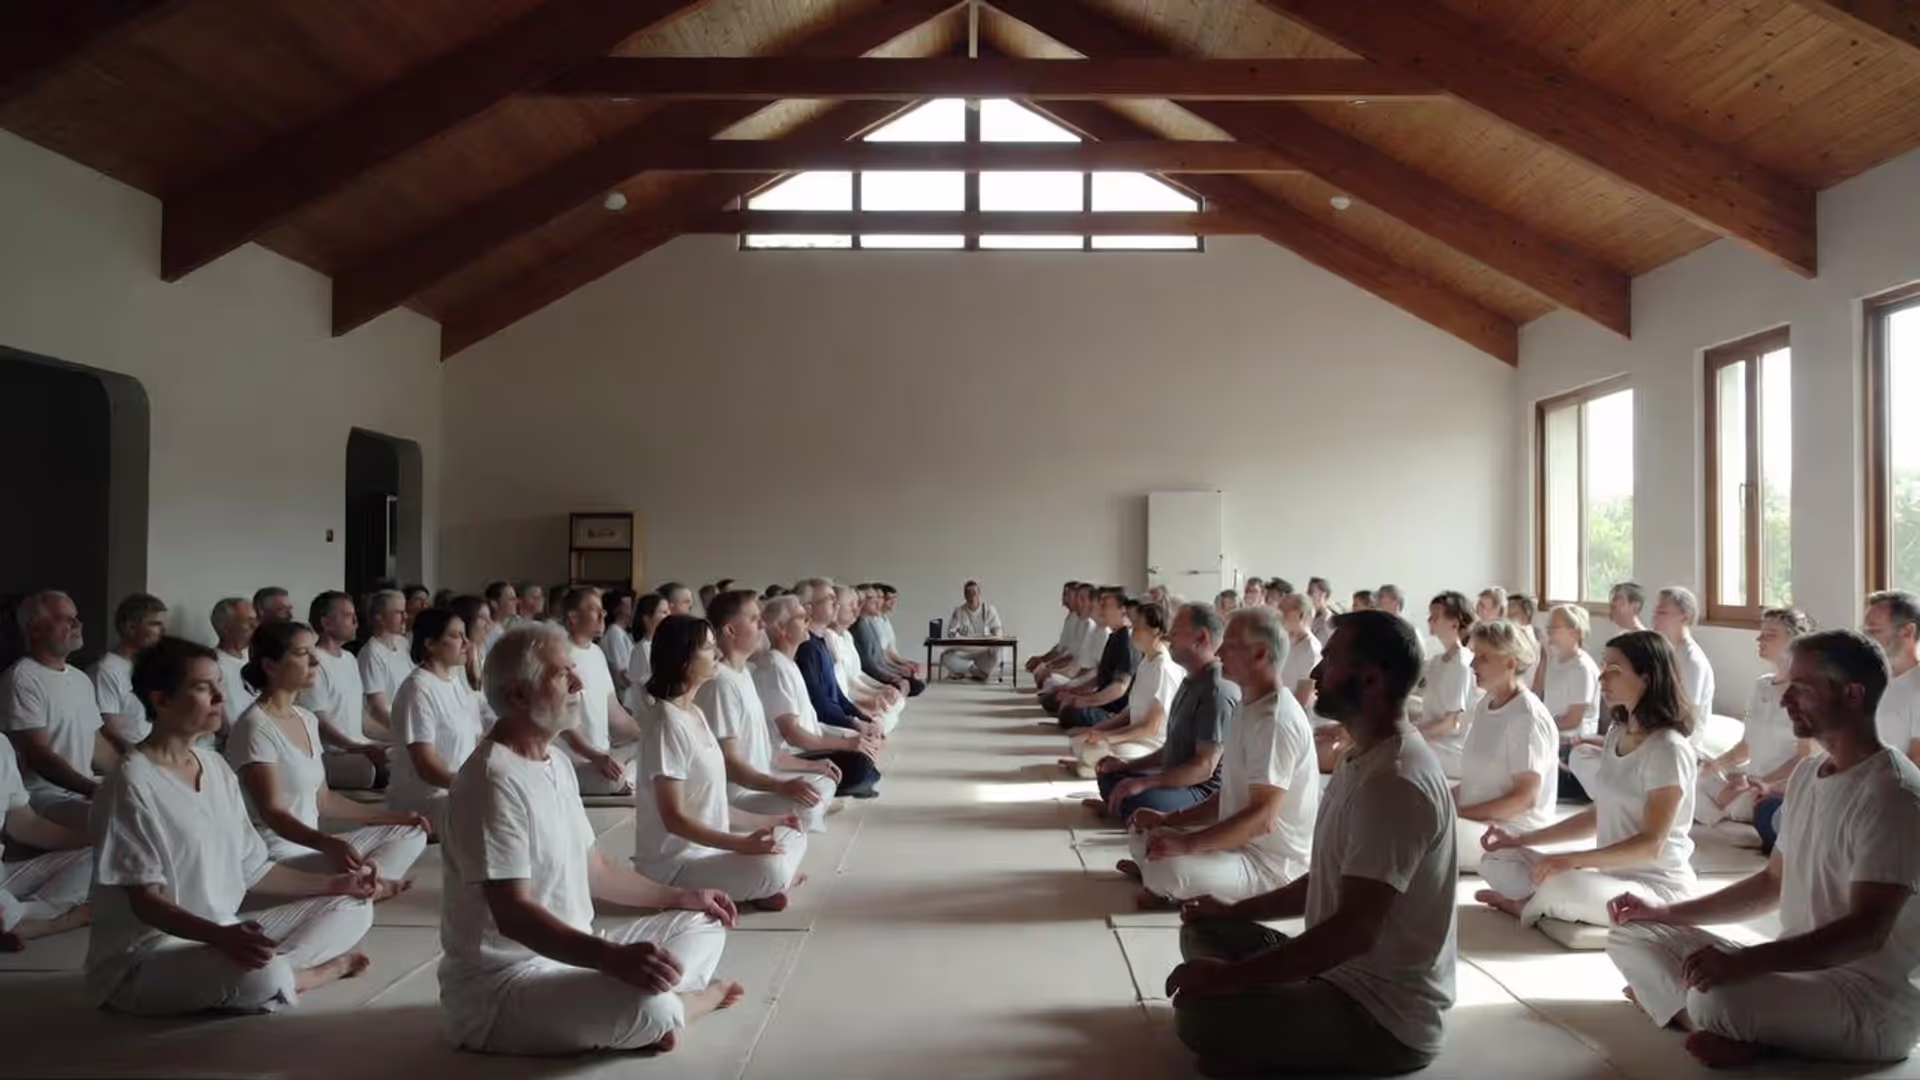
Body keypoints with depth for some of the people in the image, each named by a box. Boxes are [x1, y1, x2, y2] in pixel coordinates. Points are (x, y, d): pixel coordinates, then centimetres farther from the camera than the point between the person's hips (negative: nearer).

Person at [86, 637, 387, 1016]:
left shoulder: (217, 768, 7)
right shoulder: (132, 785, -17)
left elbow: (251, 870, 11)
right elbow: (145, 901, -20)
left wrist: (336, 883, 3)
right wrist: (221, 936, -36)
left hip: (227, 935, 8)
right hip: (145, 958, -8)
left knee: (352, 909, 3)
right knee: (262, 976, -36)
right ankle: (328, 967, -5)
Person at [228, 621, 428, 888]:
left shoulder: (307, 719, 12)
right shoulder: (256, 728, -14)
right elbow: (271, 811, -22)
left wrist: (398, 816, 17)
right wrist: (327, 843, -40)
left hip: (310, 845, 10)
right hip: (275, 854, -10)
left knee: (411, 833, 6)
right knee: (359, 874, -34)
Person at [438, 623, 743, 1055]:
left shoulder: (556, 761, 10)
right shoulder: (494, 780, -22)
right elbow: (514, 915, -29)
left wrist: (681, 896, 14)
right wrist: (613, 958, -42)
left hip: (571, 953, 10)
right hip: (501, 982, -10)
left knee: (702, 924, 12)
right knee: (647, 1008, -34)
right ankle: (701, 995, -1)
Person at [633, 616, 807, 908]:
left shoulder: (696, 714, 9)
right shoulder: (668, 723, -20)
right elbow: (675, 818, -22)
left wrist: (767, 820, 16)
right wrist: (742, 844, -28)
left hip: (706, 847, 10)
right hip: (674, 862, -10)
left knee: (792, 837, 13)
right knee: (771, 869, -29)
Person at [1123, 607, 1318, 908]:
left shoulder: (1275, 720, -23)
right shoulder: (1247, 708, 10)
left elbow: (1262, 819, -29)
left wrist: (1187, 844, -33)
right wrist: (1168, 820, 5)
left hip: (1273, 862, -9)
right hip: (1242, 843, 9)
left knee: (1169, 868, -30)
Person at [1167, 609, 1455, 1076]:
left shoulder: (1393, 783, -25)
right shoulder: (1365, 759, 10)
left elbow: (1355, 930, -29)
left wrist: (1230, 976, -24)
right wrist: (1235, 911, 12)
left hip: (1387, 1017, -10)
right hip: (1345, 974, 10)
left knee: (1199, 1013, -25)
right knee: (1205, 932, 12)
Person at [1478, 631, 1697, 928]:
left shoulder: (1668, 749, -17)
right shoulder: (1617, 734, 10)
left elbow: (1651, 845, -21)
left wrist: (1573, 860, -30)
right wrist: (1521, 840, 8)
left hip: (1658, 886, -8)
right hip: (1611, 873, 8)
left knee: (1561, 886, -35)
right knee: (1498, 861, 1)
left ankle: (1525, 906, -4)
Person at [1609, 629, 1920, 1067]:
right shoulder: (1807, 773, 12)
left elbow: (1866, 930, -26)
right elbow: (1774, 883, 20)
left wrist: (1743, 963, -36)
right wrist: (1666, 912, 12)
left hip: (1874, 998, -10)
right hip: (1796, 968, 10)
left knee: (1716, 997, -38)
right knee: (1631, 936, 3)